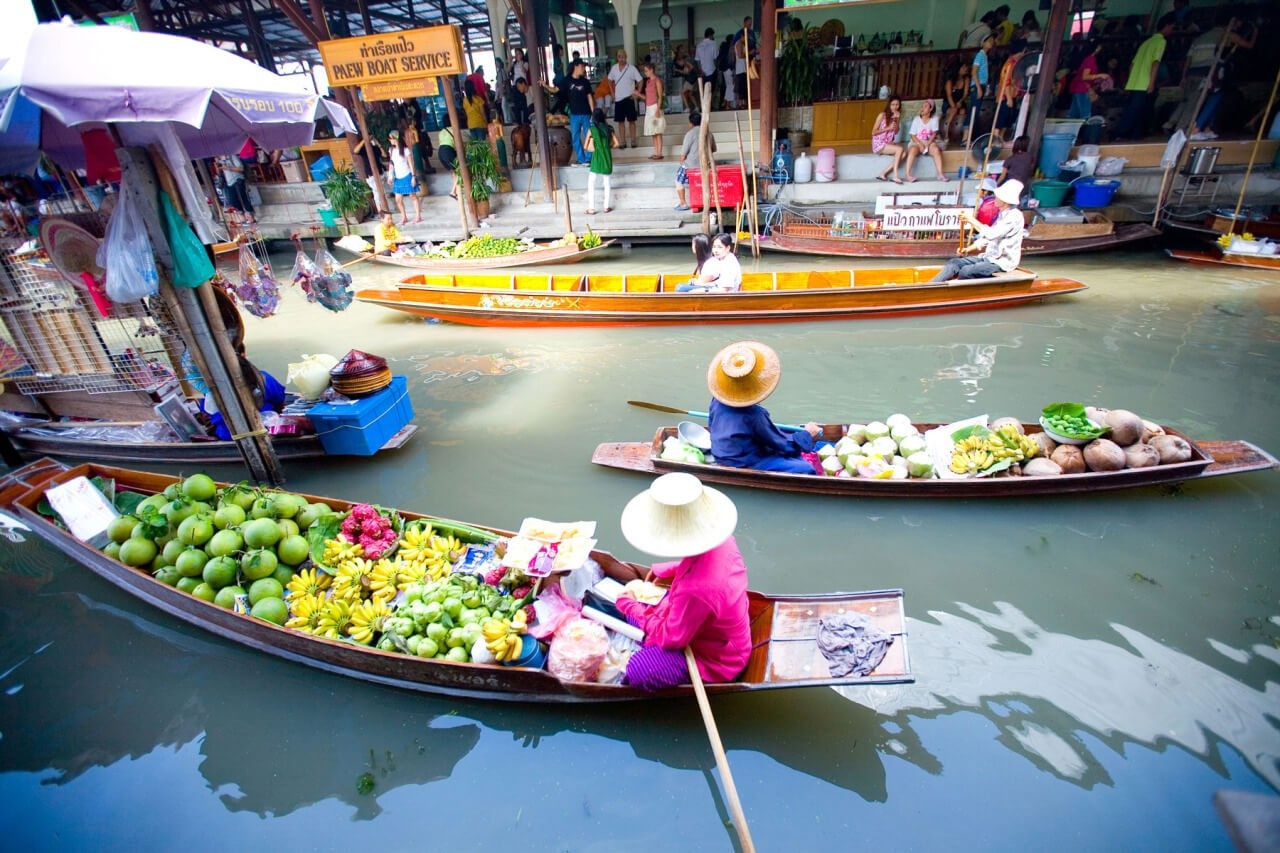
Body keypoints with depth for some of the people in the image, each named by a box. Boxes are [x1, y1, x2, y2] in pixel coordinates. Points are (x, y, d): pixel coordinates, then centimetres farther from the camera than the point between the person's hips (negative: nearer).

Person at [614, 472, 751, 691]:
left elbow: (671, 639, -25)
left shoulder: (696, 590, -45)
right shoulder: (721, 541, -21)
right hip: (715, 630, 8)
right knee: (636, 613, 13)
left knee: (638, 669, -19)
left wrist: (630, 605, -15)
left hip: (716, 657, -8)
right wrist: (664, 570, 2)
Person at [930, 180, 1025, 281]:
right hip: (989, 258, 9)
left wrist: (971, 220, -22)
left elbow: (991, 234, -27)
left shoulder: (1015, 216, -15)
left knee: (966, 271, -29)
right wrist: (968, 249, 5)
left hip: (1003, 263, -8)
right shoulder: (1003, 214, 15)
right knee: (954, 262, -9)